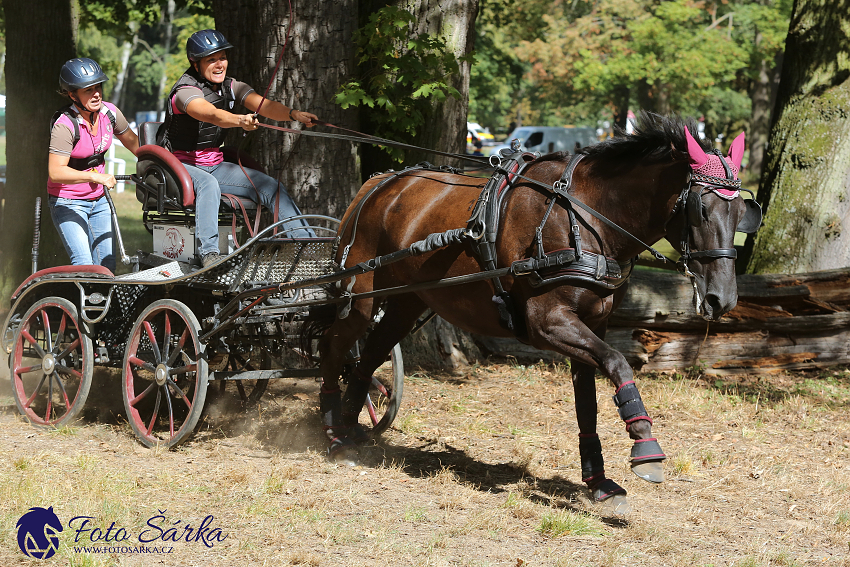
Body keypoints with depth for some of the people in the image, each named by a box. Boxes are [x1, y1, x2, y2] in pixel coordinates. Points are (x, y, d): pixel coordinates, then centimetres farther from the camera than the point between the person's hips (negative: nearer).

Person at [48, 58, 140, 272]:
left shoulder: (109, 112, -6)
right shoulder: (65, 125, -24)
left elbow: (132, 141, 14)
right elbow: (56, 172, -32)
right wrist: (94, 176, -41)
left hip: (99, 200, 6)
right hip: (68, 203, -6)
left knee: (108, 263, 3)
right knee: (84, 265, -17)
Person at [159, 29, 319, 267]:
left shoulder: (231, 87, 4)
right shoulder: (186, 91, -18)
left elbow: (264, 105, -13)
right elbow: (212, 114, -39)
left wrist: (293, 114, -33)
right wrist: (240, 121, -59)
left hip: (214, 165, 7)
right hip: (181, 165, -7)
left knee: (271, 187, -9)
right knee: (209, 184, -40)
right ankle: (209, 255, -50)